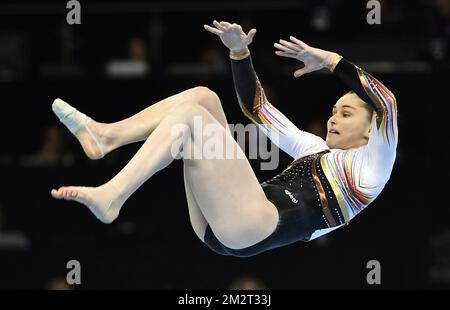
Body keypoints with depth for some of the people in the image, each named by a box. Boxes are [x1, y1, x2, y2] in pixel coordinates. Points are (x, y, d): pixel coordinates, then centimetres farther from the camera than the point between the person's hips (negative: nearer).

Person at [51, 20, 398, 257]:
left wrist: (330, 59, -3)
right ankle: (106, 136, -8)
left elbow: (386, 104, -6)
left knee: (189, 114, -17)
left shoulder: (368, 170, 11)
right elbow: (258, 108, 35)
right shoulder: (315, 150, 35)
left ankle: (109, 198, -27)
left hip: (254, 226, -8)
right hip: (218, 224, 8)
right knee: (202, 97, 7)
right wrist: (240, 52, 22)